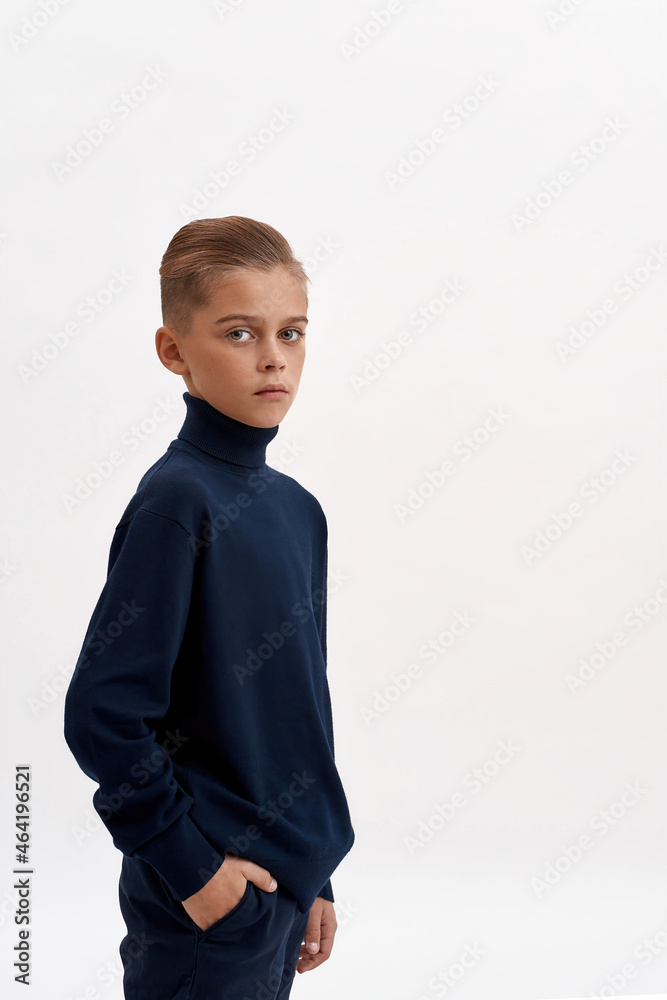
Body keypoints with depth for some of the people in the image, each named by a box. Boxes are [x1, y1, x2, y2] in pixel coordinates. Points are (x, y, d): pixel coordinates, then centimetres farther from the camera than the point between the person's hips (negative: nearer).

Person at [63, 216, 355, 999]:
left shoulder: (297, 507, 5)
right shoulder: (177, 501, -18)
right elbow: (101, 713, -20)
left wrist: (314, 874, 15)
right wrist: (186, 861, -14)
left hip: (285, 879, 7)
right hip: (207, 903, -7)